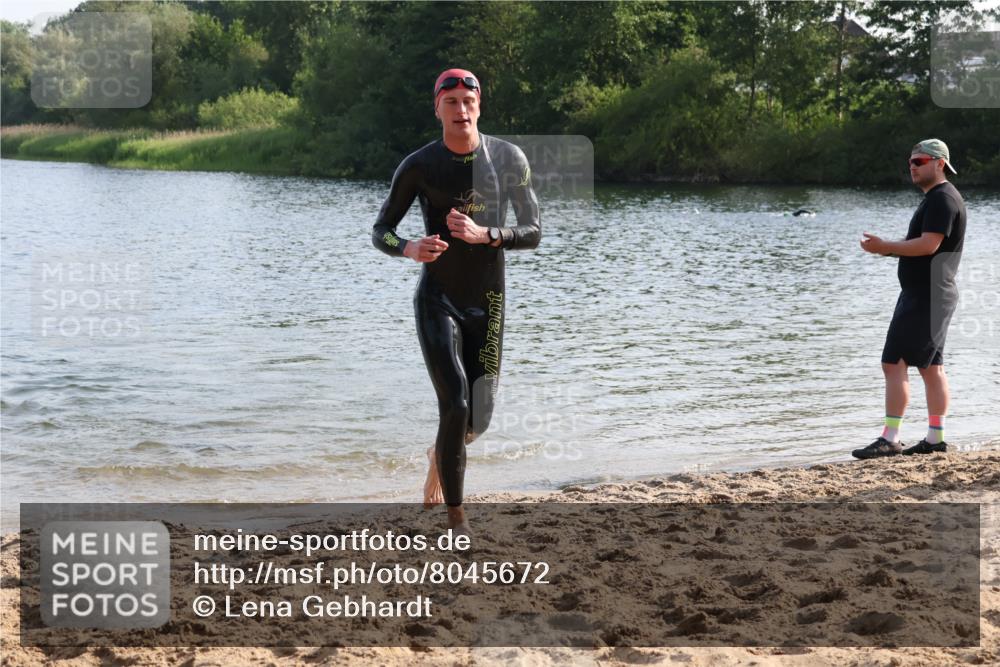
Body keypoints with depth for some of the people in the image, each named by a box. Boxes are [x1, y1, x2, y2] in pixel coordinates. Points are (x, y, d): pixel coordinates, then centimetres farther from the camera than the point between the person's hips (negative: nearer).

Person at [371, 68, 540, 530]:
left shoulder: (508, 159, -2)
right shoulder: (419, 166, -6)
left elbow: (533, 232, -3)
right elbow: (380, 233, 1)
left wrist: (483, 235, -22)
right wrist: (410, 248, -23)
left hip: (488, 304, 3)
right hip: (437, 301, -3)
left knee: (478, 420, 9)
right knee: (455, 403, -19)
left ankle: (439, 457, 46)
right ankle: (456, 518, -5)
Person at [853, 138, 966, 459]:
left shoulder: (943, 198, -14)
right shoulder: (935, 198, 19)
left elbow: (929, 245, -24)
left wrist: (884, 247, -18)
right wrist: (888, 249, 8)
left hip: (925, 297, -11)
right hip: (930, 296, 11)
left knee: (894, 363, -12)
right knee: (931, 367, 12)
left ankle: (890, 439, -12)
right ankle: (935, 438, 16)